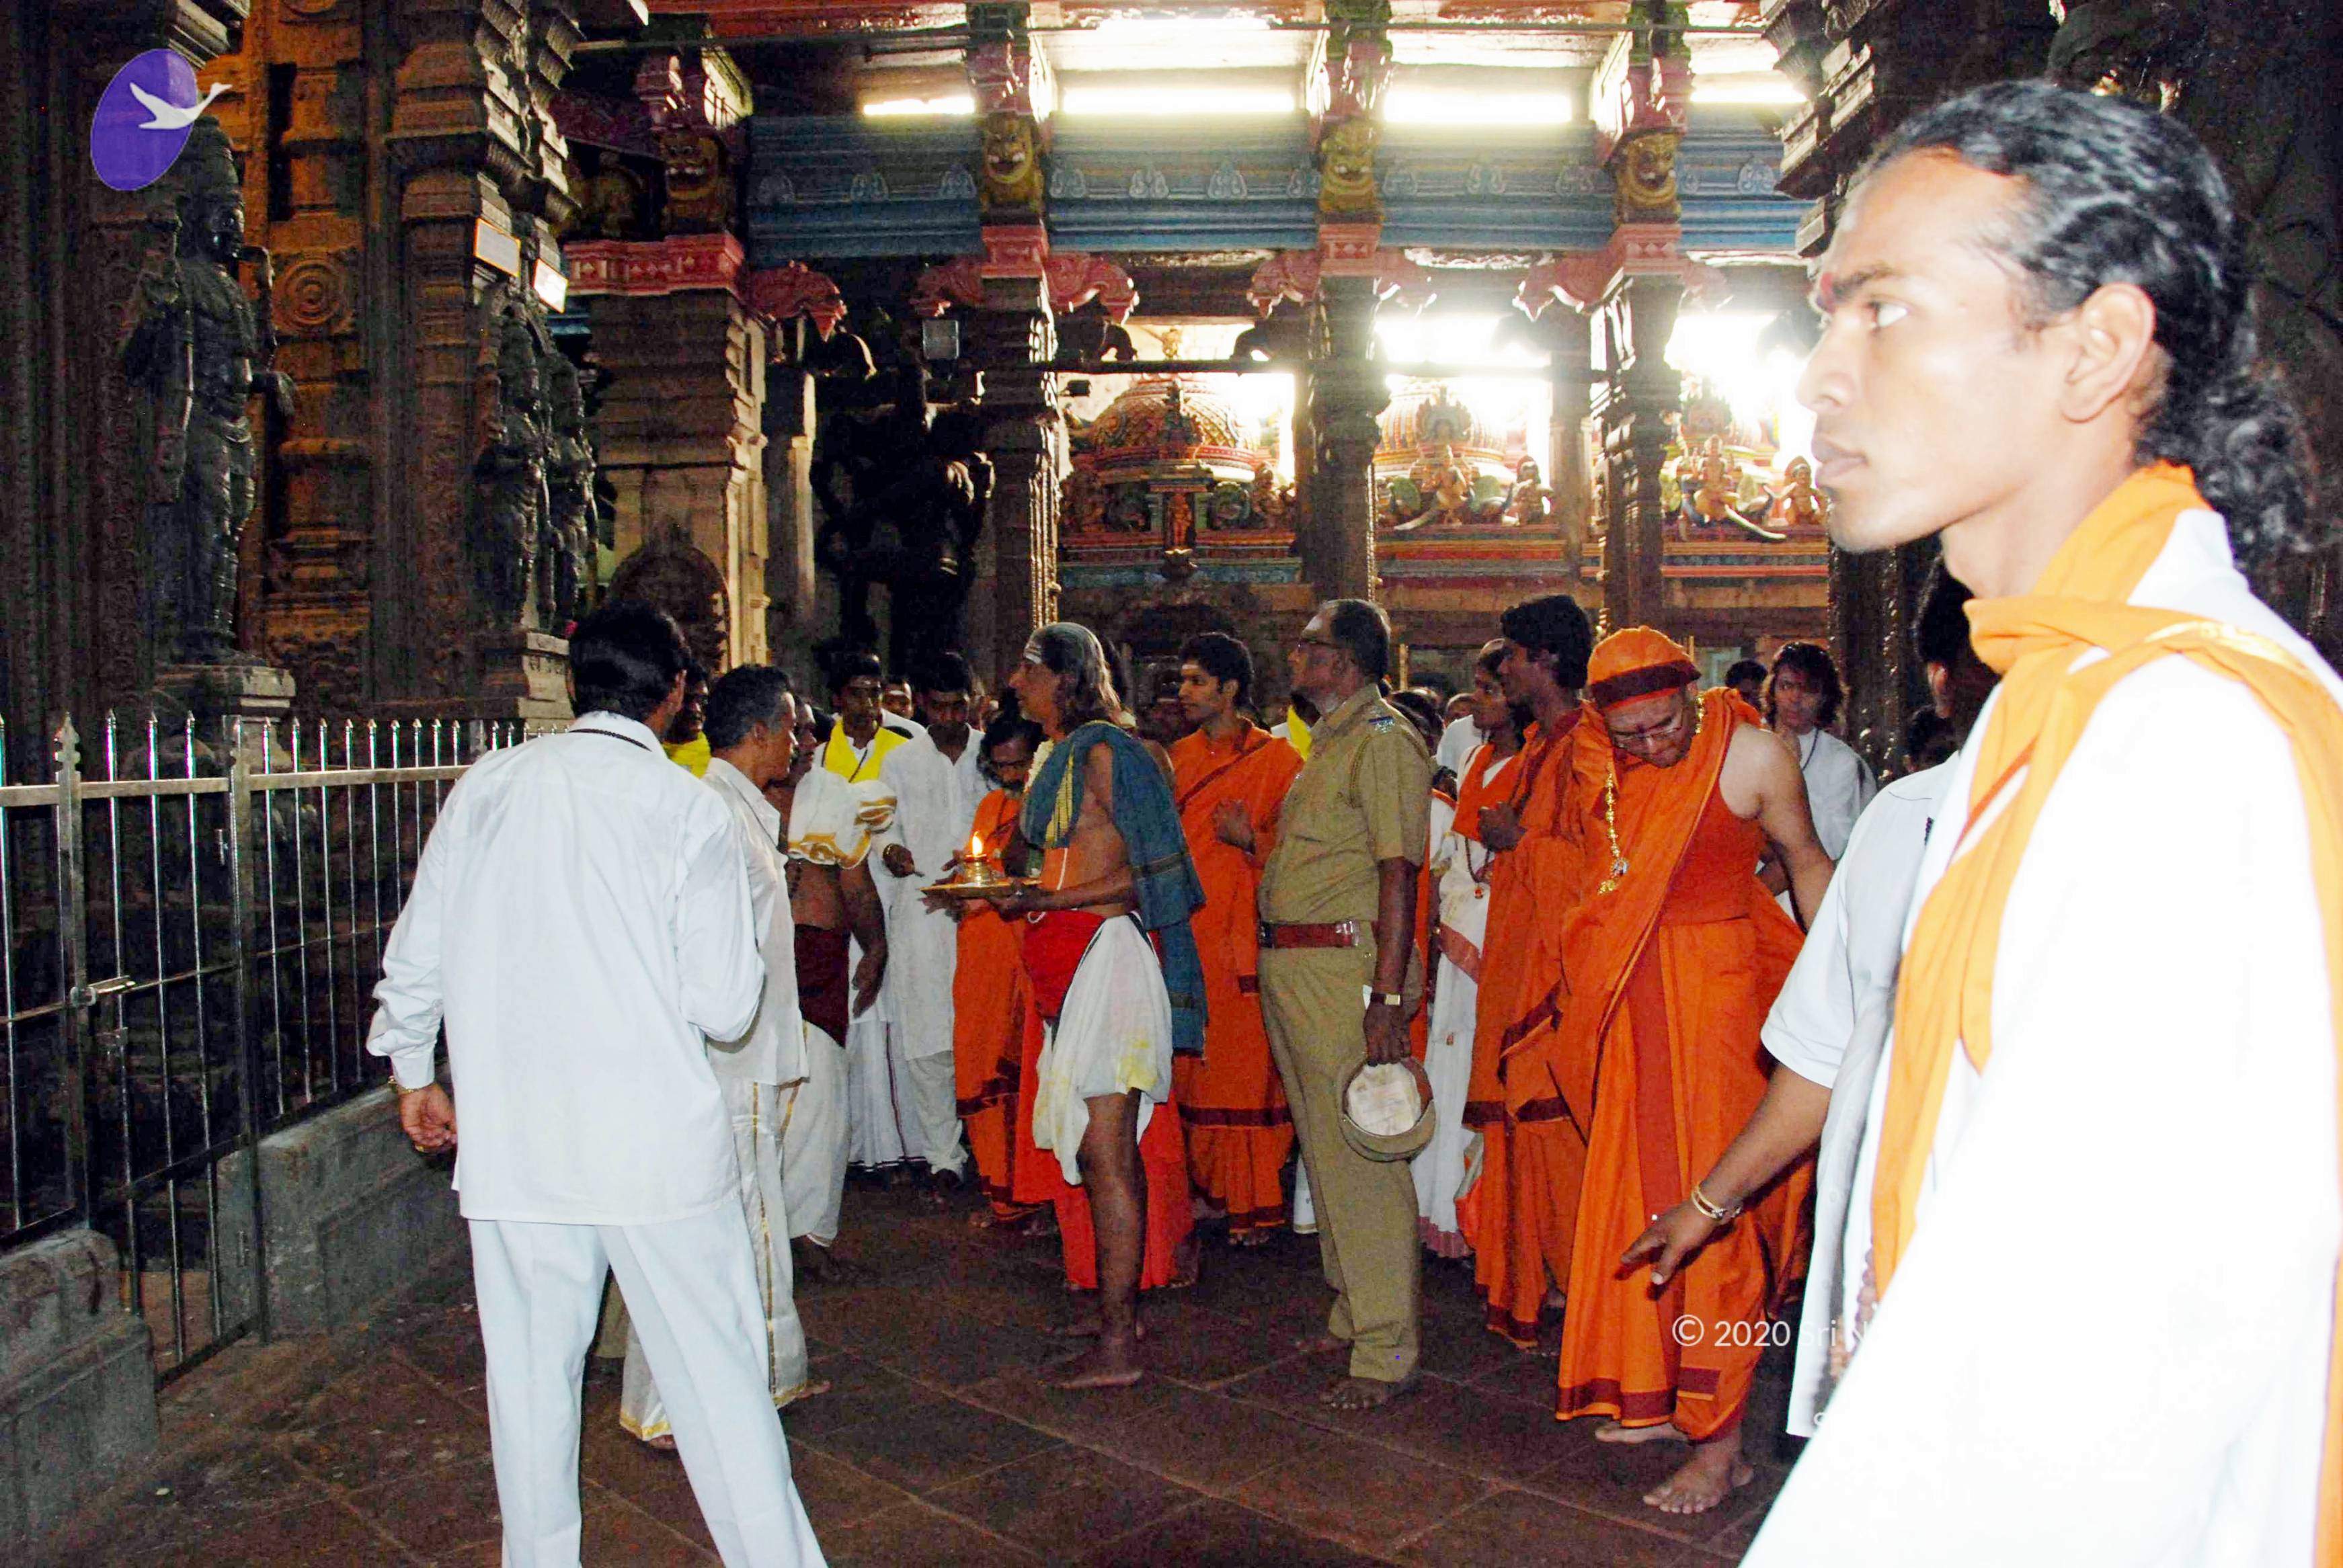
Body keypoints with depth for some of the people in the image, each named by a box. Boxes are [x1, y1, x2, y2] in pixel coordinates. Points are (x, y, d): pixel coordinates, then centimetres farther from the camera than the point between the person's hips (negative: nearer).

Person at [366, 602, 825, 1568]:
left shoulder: (486, 786, 3)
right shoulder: (686, 806, -7)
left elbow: (416, 953, 11)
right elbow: (725, 1007, -10)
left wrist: (412, 1074, 26)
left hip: (510, 1141, 4)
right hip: (656, 1140, -3)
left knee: (530, 1379, 16)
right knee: (716, 1379, 6)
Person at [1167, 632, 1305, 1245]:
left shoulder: (1276, 760, 0)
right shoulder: (1177, 758, 16)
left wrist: (1251, 839, -16)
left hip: (1240, 940, -5)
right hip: (1182, 936, 5)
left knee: (1246, 1070, -2)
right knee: (1188, 1070, 5)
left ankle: (1254, 1205, 9)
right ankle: (1202, 1188, 16)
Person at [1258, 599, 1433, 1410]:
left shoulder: (1383, 740, -13)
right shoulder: (1330, 740, 18)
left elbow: (1399, 874, -20)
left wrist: (1389, 995, -24)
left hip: (1344, 968, -10)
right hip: (1290, 968, 10)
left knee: (1361, 1157, -3)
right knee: (1325, 1150, 17)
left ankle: (1386, 1349, 7)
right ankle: (1354, 1314, 31)